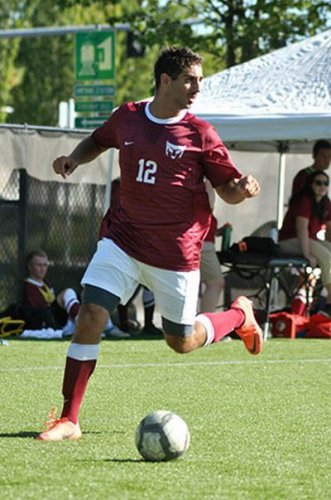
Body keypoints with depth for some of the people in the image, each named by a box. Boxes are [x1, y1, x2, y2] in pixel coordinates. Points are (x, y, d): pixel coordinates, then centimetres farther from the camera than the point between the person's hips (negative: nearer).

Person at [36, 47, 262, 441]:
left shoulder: (200, 134, -6)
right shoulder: (127, 118, 1)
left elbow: (228, 190, -1)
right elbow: (97, 141, 22)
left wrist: (243, 189, -24)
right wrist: (74, 159, 2)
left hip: (176, 253, -2)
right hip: (123, 242, 2)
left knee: (182, 342, 10)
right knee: (89, 316, -14)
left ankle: (239, 316, 42)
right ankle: (69, 420, -9)